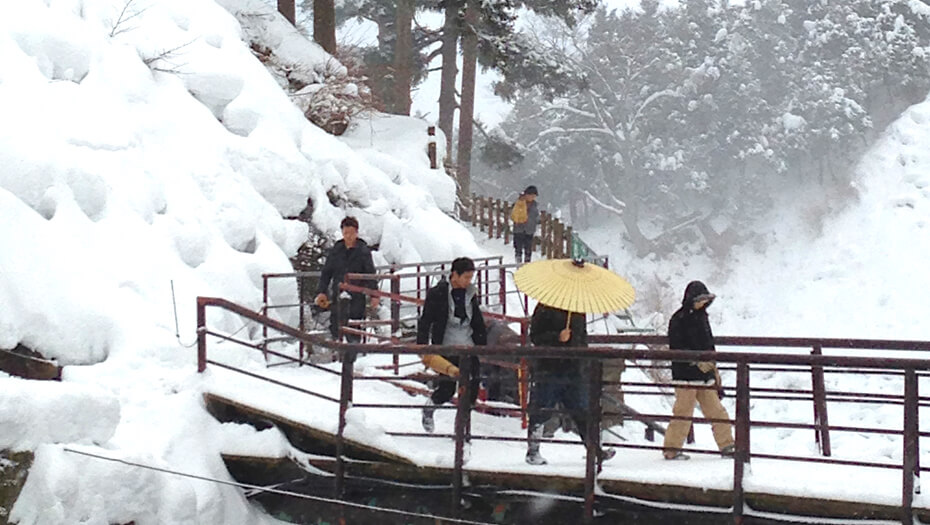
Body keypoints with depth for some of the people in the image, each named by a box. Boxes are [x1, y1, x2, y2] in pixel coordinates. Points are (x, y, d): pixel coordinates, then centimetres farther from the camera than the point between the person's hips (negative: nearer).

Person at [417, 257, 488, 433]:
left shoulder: (470, 294, 9)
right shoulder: (437, 294, -8)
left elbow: (478, 322, 19)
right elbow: (425, 321, -7)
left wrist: (483, 344, 16)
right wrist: (423, 347, -13)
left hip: (468, 347, 5)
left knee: (473, 386, -2)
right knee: (447, 389, -4)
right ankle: (429, 408, 26)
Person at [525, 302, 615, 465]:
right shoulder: (545, 309, -6)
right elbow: (535, 336, -11)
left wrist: (585, 364, 20)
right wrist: (557, 337, -24)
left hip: (575, 371, 5)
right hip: (549, 370, -5)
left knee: (583, 412, 5)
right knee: (541, 411, 0)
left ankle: (595, 450, 8)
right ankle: (532, 451, 12)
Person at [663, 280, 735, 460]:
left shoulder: (701, 317, 16)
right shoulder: (679, 320, -10)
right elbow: (676, 348, -16)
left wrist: (714, 371, 22)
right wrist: (697, 362, -22)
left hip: (705, 374, 7)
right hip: (686, 374, -7)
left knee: (716, 411, 8)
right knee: (683, 413, -4)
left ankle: (727, 445, 15)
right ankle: (671, 449, 6)